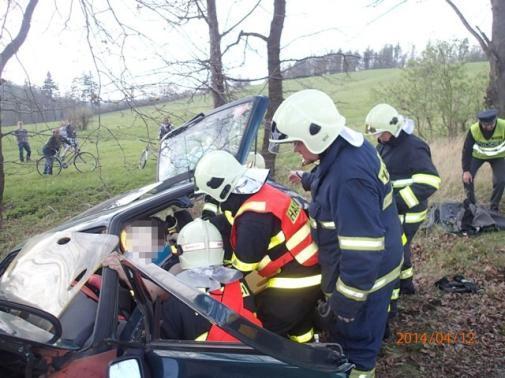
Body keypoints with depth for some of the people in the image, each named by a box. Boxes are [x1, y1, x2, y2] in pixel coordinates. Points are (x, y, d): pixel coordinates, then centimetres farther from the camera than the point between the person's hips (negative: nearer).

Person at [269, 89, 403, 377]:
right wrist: (309, 181, 29)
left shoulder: (350, 176, -34)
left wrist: (345, 302, -24)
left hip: (363, 278, -10)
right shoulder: (352, 148, -1)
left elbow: (362, 250, -32)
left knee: (354, 346, 9)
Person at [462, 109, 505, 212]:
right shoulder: (474, 130, -31)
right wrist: (466, 170, -24)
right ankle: (470, 204, 11)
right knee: (467, 178, -10)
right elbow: (467, 150, -22)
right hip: (478, 155, 1)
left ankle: (494, 207, 7)